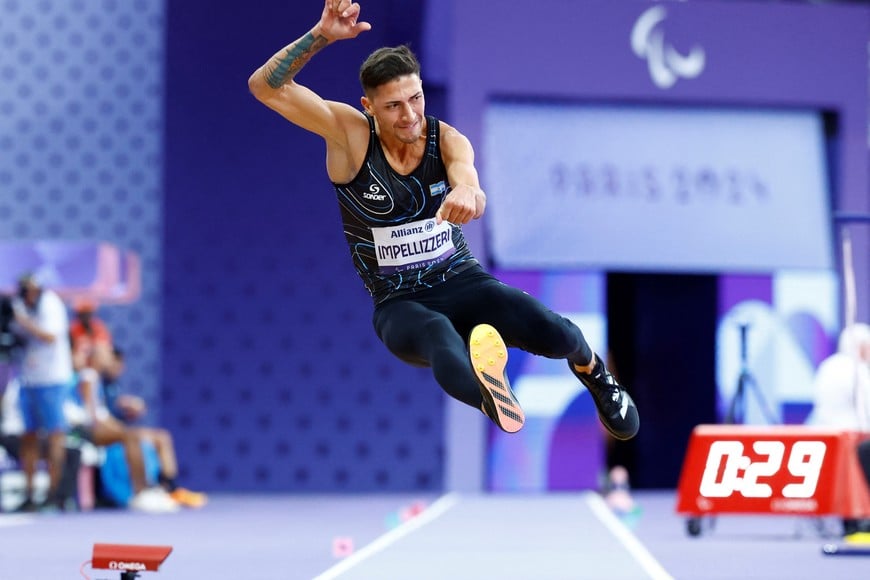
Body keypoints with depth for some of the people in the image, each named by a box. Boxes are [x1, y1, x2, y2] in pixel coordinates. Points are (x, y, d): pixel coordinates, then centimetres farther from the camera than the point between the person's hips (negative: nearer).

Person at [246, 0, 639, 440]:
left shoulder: (447, 140, -6)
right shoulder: (349, 133, -9)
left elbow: (464, 174, -31)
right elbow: (266, 87, -17)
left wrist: (466, 193, -57)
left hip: (462, 280, 3)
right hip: (399, 302, -3)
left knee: (555, 334, -21)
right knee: (445, 347, -40)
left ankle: (592, 373, 17)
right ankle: (498, 407, -75)